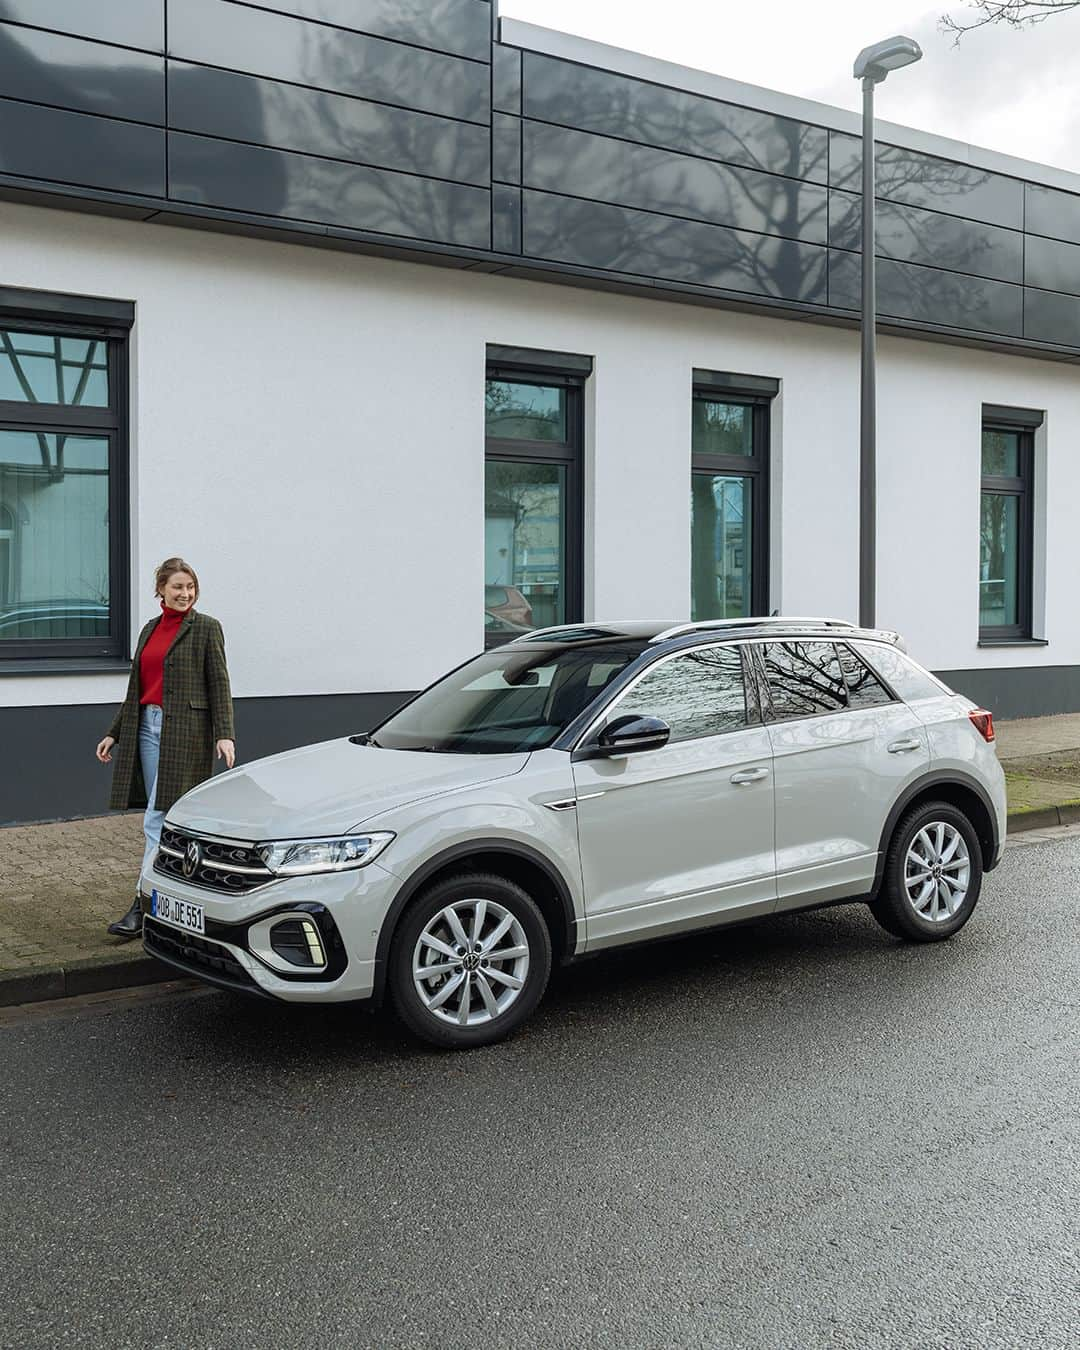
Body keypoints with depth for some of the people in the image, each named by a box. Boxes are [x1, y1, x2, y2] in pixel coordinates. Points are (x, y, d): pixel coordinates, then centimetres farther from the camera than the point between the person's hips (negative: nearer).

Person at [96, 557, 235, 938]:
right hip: (148, 725, 7)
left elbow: (218, 684, -6)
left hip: (185, 729, -7)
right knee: (166, 818, 10)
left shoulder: (205, 628, -3)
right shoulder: (151, 629, 16)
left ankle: (142, 906, -8)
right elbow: (136, 688, 20)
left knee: (158, 819, -10)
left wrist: (224, 734, -15)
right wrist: (114, 733, 19)